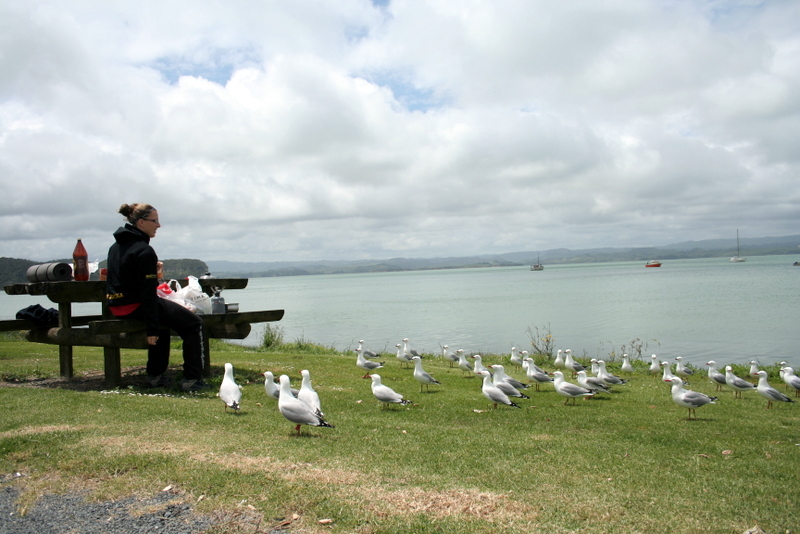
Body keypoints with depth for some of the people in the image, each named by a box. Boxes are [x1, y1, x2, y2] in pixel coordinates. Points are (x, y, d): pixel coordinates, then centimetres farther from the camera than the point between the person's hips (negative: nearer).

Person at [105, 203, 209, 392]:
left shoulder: (116, 246, 12)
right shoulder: (144, 251, -18)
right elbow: (147, 292, -21)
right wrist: (152, 329, -19)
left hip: (116, 306, 10)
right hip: (136, 306, -10)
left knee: (162, 319, 36)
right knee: (194, 324, -2)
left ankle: (155, 375, 34)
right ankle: (192, 379, -4)